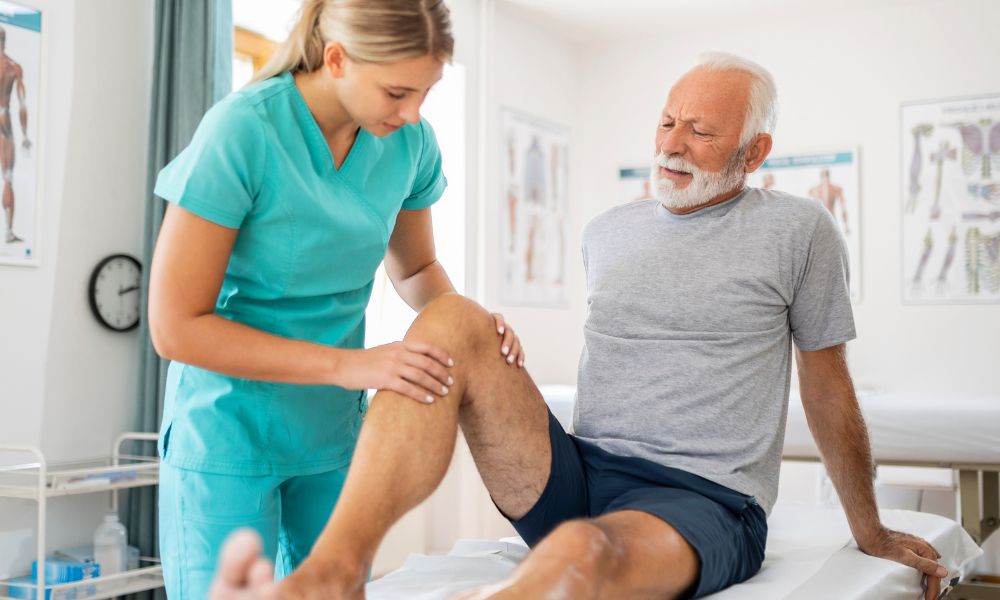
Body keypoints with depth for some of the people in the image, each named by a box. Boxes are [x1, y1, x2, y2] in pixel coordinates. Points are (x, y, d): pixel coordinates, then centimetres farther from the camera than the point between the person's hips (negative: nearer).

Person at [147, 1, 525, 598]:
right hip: (230, 434, -4)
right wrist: (348, 364, -25)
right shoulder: (243, 131, -21)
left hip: (334, 435, 5)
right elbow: (176, 327, -19)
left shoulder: (410, 141, -6)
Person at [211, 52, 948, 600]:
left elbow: (829, 391, 9)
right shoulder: (607, 233, 15)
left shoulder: (798, 231, 2)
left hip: (705, 505, -4)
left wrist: (871, 533, 18)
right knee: (452, 320, -20)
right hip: (576, 478, 4)